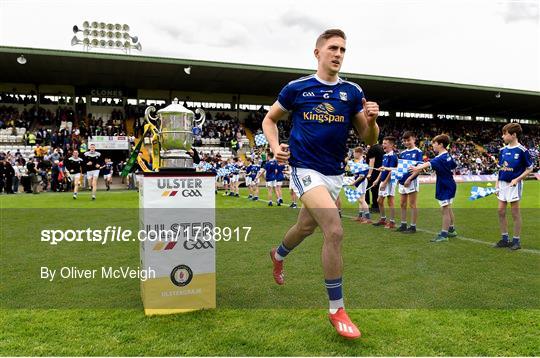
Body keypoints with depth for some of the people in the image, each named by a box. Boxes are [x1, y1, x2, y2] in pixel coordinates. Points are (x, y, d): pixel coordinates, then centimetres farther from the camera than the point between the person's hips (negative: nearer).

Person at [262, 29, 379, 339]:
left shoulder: (353, 92, 2)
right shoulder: (297, 88, -4)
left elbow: (370, 139, 2)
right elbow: (270, 119, 9)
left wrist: (371, 120, -19)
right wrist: (276, 147, -9)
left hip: (335, 174, 5)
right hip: (305, 169, -5)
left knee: (306, 227, 23)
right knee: (335, 231, -22)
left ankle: (278, 255, 57)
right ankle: (337, 308, -5)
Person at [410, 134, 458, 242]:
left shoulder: (441, 158, -23)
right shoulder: (448, 156, 7)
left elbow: (429, 164, -42)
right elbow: (454, 165, 24)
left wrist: (418, 168, -58)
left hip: (445, 188, -10)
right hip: (449, 186, 10)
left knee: (445, 210, -6)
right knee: (448, 209, 20)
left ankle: (444, 234, -1)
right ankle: (451, 230, 33)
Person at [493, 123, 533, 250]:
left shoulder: (522, 150, -11)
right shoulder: (503, 150, 7)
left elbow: (529, 169, -6)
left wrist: (517, 179, -18)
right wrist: (497, 183, 10)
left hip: (514, 184, -6)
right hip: (502, 184, 6)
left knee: (515, 212, 2)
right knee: (501, 211, 8)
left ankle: (516, 240, 13)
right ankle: (504, 239, 19)